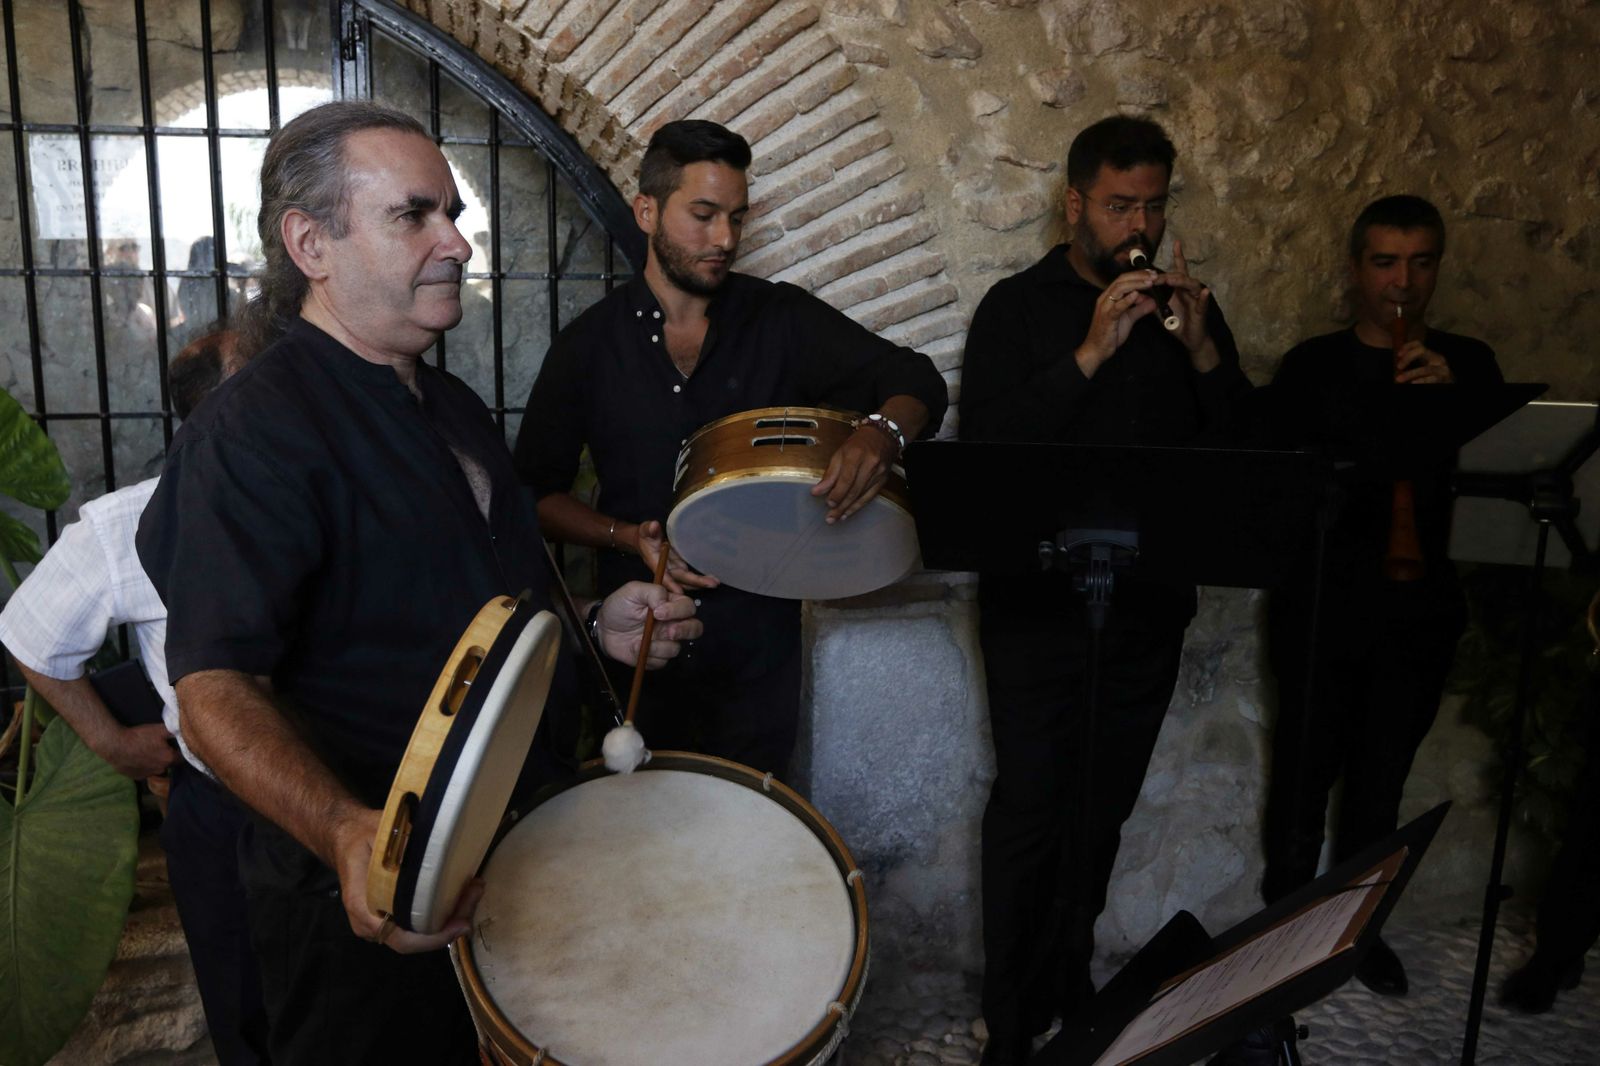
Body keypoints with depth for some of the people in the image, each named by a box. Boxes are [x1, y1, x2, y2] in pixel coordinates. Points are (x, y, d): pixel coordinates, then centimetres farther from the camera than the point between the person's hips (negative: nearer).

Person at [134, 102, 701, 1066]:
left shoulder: (454, 407, 10)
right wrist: (346, 833, -42)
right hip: (377, 906, -8)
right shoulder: (252, 432, -19)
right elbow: (217, 687, -26)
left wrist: (592, 628, 4)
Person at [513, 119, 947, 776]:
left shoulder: (784, 320, -3)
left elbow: (916, 381, -9)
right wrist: (627, 537, -14)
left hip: (759, 647, 0)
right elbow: (536, 491, 3)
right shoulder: (588, 345, -1)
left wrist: (881, 433, -32)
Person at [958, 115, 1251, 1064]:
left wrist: (1202, 351, -12)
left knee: (1104, 809, 15)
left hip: (1151, 602, 4)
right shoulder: (1020, 307, -2)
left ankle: (1070, 984, 35)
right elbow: (984, 444, -15)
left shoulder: (1187, 306, 9)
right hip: (1040, 602, -4)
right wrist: (1091, 353, -22)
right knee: (1031, 810, 1)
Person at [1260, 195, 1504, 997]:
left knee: (1382, 779, 12)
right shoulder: (1312, 366, 2)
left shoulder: (1467, 365, 9)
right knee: (1305, 772, 3)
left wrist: (1452, 400, -15)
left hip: (1421, 607, 2)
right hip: (1323, 605, -2)